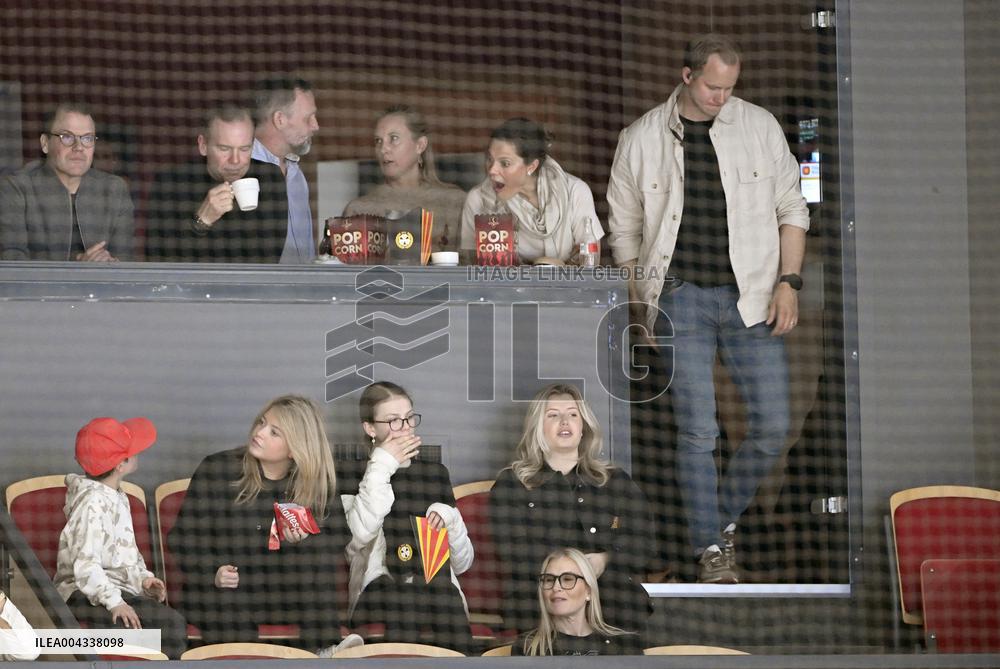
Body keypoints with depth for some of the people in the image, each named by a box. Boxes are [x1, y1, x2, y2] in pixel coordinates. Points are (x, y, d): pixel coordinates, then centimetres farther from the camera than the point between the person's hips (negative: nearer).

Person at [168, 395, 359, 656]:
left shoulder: (317, 481, 0)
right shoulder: (216, 469, -4)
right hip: (229, 589, -2)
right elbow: (183, 537, -2)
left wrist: (305, 541, -21)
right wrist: (212, 573, -20)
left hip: (289, 589, 2)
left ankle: (323, 650, -22)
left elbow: (337, 541, 1)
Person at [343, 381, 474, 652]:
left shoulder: (436, 474, 22)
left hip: (440, 596, 3)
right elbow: (359, 535, -13)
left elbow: (463, 563, 23)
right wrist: (382, 466, -4)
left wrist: (450, 520, 2)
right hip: (383, 596, -3)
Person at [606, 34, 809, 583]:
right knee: (697, 432, -5)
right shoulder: (640, 139, 2)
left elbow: (791, 209, 8)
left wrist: (788, 281, -1)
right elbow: (624, 228, 11)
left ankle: (726, 516, 24)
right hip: (682, 296, -1)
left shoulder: (760, 127, 3)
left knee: (772, 428, 0)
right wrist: (641, 304, 6)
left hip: (751, 298, 2)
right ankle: (710, 548, 6)